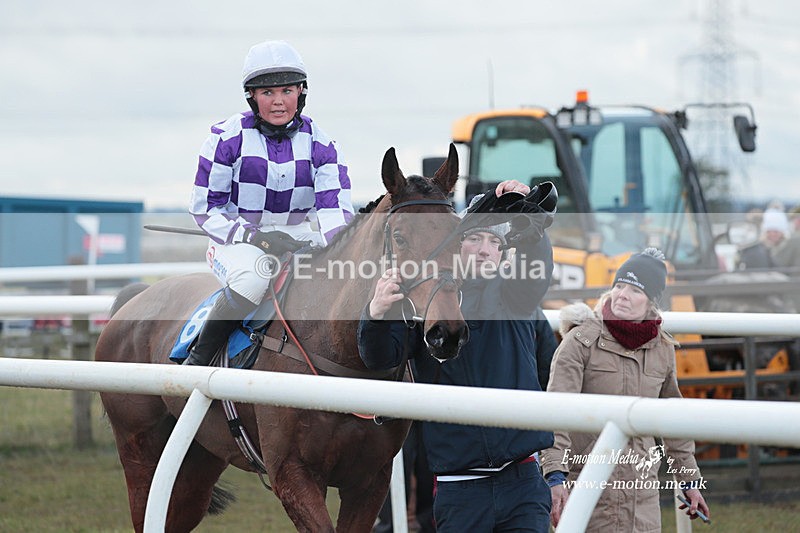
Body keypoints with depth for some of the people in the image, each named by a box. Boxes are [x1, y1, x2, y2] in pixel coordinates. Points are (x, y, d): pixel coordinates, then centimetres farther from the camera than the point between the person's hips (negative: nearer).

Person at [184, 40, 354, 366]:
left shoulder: (318, 143, 0)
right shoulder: (228, 138, -7)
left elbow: (335, 207, -11)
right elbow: (205, 208, -5)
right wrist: (257, 237, -19)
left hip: (301, 240, 3)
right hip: (239, 239, -3)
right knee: (253, 275, -37)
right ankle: (199, 357, -20)